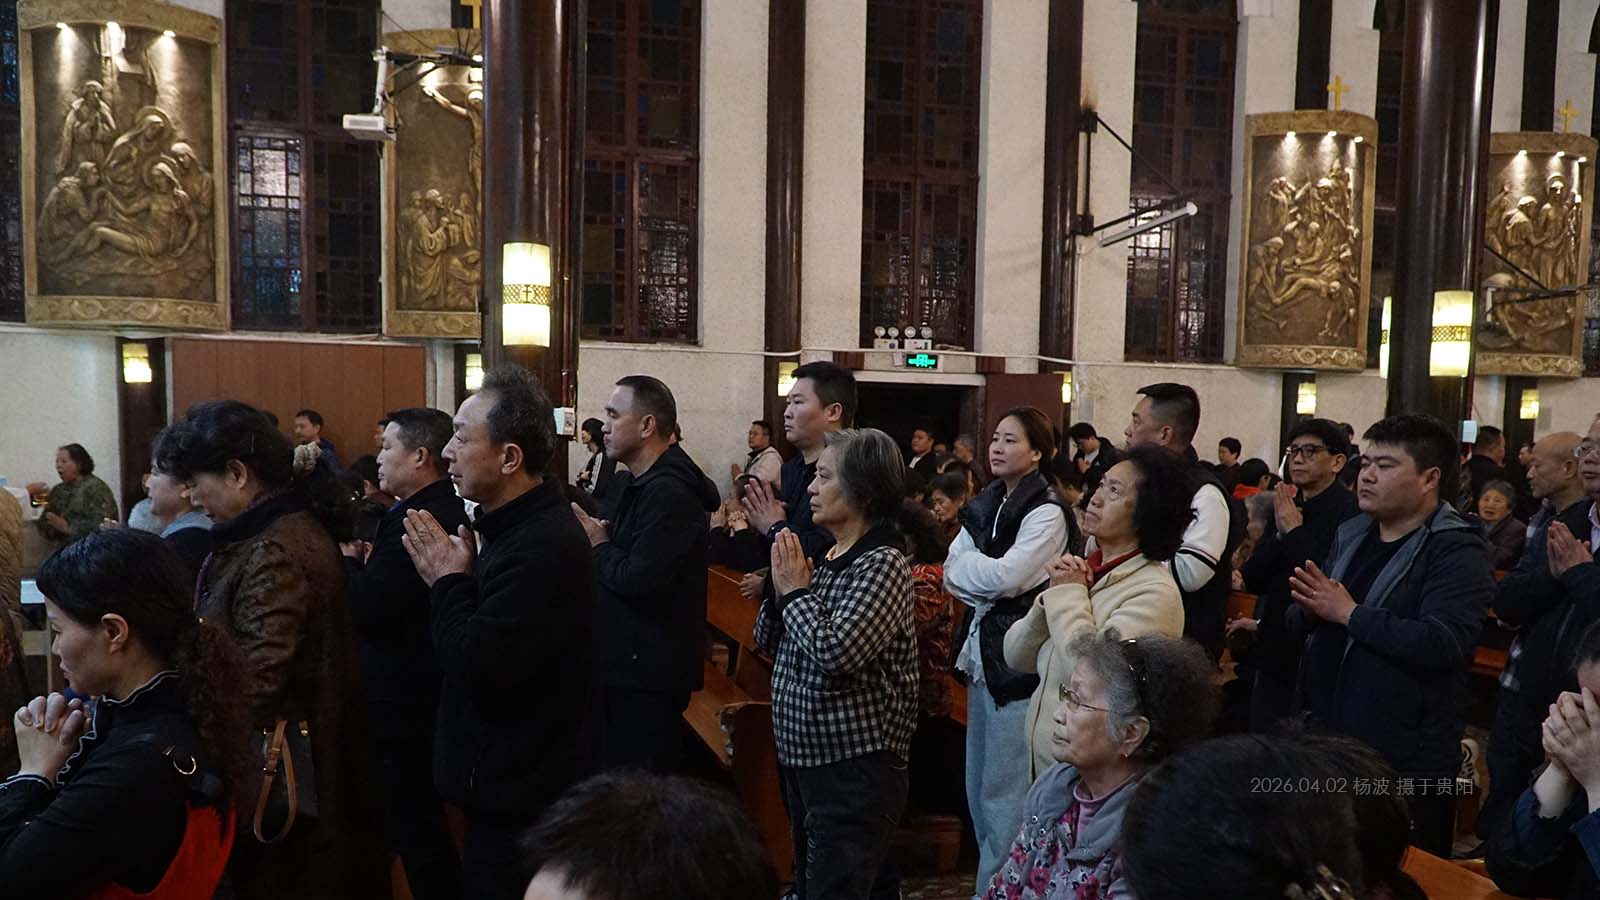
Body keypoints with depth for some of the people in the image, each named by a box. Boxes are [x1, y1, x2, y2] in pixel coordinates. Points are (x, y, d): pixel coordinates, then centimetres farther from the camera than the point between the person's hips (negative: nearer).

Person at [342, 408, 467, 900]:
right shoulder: (442, 510, 9)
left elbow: (366, 607, -26)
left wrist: (348, 561, -10)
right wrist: (364, 564, -2)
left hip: (402, 699, -11)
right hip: (416, 690, 11)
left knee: (413, 824, 2)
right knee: (417, 817, 23)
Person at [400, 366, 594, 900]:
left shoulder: (541, 547, -28)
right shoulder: (522, 524, 6)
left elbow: (475, 669, -28)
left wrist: (448, 581, -16)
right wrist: (454, 578, -4)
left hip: (519, 795, -10)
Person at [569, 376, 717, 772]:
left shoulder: (669, 492, -20)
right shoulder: (643, 484, 15)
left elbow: (639, 581, -27)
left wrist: (599, 545, -10)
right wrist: (601, 538, 0)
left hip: (649, 671, -11)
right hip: (629, 663, 11)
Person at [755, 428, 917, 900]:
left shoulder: (883, 564, -16)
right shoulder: (824, 557, 8)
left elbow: (836, 651, -29)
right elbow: (767, 641, 13)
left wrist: (795, 590, -15)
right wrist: (781, 589, -4)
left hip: (856, 767, -9)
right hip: (805, 756, 9)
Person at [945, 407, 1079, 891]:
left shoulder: (1047, 511, -11)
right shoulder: (983, 505, 11)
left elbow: (1007, 576, -22)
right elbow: (952, 574, 4)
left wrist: (964, 564, -6)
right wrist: (988, 590, -12)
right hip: (982, 650, 8)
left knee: (1003, 788, -1)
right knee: (978, 783, 16)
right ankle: (992, 873, 31)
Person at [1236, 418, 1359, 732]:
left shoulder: (1352, 512, -14)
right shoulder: (1285, 508, 9)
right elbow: (1252, 579, 4)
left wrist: (1294, 531, -17)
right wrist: (1280, 532, -11)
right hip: (1275, 658, 7)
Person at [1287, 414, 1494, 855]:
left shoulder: (1458, 551, -12)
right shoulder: (1351, 535, 9)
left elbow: (1443, 643, -27)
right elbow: (1299, 624, 13)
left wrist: (1349, 613, -22)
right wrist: (1309, 609, -10)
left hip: (1406, 760, -6)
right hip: (1327, 744, 7)